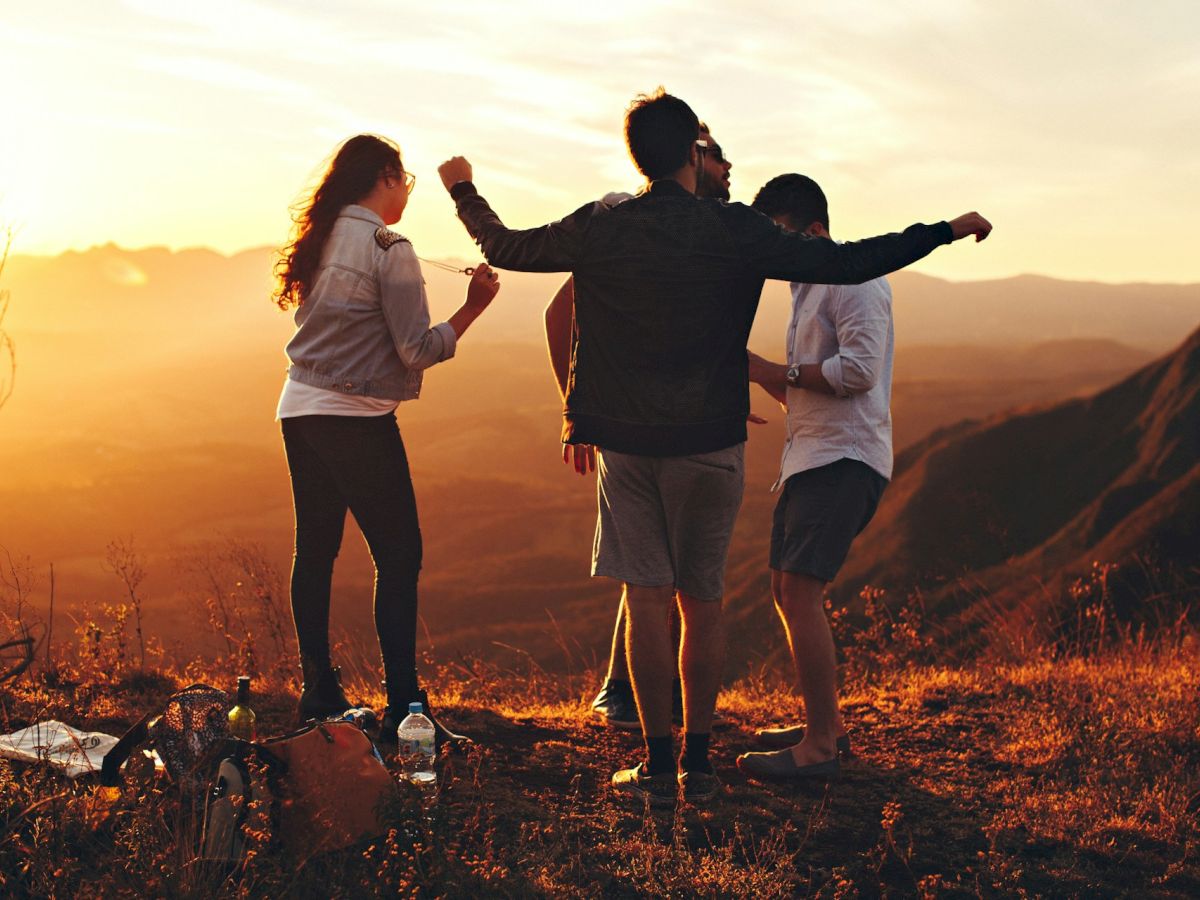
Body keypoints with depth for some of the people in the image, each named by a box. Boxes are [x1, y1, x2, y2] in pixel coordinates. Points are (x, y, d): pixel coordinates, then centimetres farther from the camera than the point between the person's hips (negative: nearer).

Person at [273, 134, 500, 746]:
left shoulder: (320, 240, 10)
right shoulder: (389, 248, -11)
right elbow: (418, 350, -14)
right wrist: (474, 306, -7)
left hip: (300, 412, 8)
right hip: (358, 420, -8)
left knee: (314, 552, 11)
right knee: (398, 557, -2)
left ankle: (319, 695, 17)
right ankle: (403, 707, -4)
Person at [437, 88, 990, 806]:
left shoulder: (599, 229, -2)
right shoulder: (735, 231, -9)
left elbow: (505, 247, 12)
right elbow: (848, 264, -11)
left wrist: (464, 190, 31)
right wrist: (946, 231, 0)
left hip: (625, 442, 1)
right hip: (709, 444, -1)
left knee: (646, 598, 5)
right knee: (702, 604, 8)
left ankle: (659, 765, 7)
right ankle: (698, 764, 13)